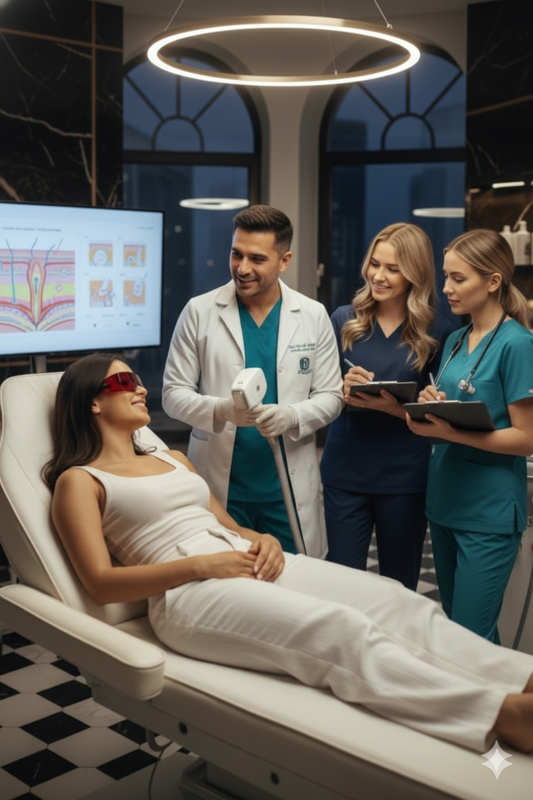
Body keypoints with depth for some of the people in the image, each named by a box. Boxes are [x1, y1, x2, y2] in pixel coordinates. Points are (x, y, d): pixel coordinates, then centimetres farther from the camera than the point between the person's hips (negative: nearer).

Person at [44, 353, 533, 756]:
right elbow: (102, 583, -6)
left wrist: (264, 539, 1)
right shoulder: (79, 481, 5)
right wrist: (202, 565, -16)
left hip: (251, 564, 7)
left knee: (393, 599, -17)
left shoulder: (173, 460, 27)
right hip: (189, 593, -7)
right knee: (340, 629, -31)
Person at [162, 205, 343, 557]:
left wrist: (292, 416, -19)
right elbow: (174, 393, -1)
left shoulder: (314, 316, 1)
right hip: (218, 485, -1)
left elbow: (330, 395, 2)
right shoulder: (199, 311, -2)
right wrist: (221, 409, -21)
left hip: (291, 486, 1)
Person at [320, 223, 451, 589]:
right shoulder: (344, 320, 3)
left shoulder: (437, 332, -2)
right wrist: (343, 389, -14)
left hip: (405, 477, -1)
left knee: (400, 588, 12)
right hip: (345, 472, 1)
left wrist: (395, 408, -16)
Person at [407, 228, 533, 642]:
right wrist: (430, 410, -6)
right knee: (453, 627, 17)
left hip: (489, 512, -7)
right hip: (446, 501, 8)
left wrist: (452, 433, -23)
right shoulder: (456, 341, 10)